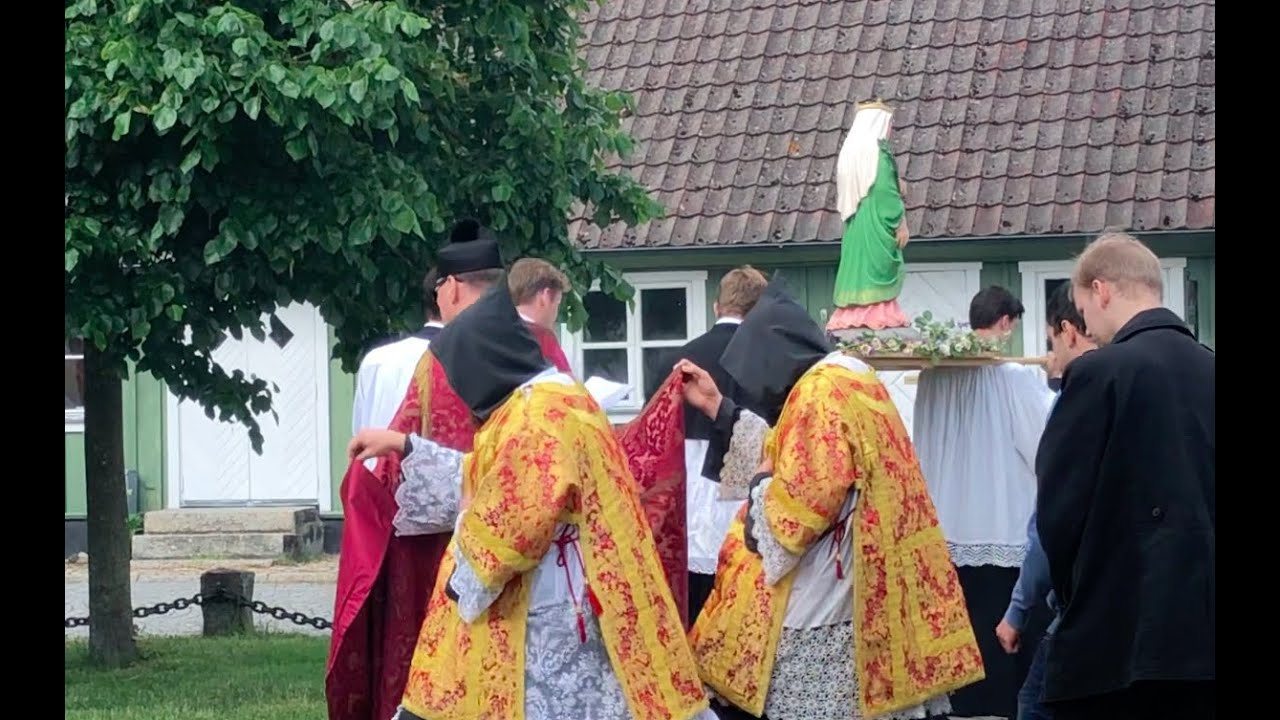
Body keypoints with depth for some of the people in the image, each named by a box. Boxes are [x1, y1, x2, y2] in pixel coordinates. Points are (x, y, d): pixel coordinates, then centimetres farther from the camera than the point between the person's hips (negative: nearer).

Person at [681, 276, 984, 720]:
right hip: (838, 599, 10)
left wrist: (762, 485, -1)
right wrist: (717, 406, 30)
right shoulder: (844, 375, 15)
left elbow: (796, 507, -21)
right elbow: (789, 457, 30)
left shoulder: (821, 393, -16)